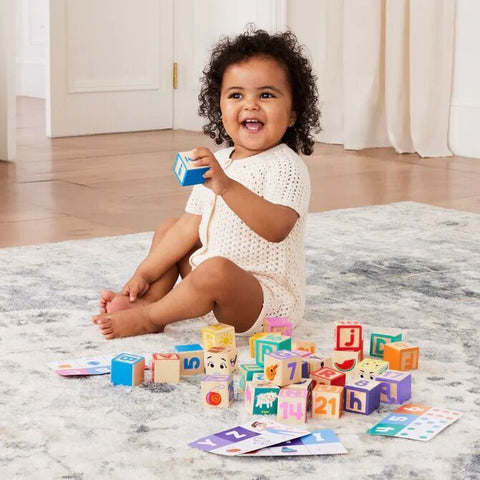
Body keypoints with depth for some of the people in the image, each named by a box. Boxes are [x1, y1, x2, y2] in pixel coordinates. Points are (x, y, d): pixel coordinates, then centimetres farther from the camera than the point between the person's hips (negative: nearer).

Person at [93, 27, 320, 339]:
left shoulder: (285, 166, -17)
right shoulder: (216, 163, 8)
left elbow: (276, 228, -34)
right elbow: (190, 227, 10)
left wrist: (226, 186, -45)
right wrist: (144, 274, 6)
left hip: (269, 300, -9)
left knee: (216, 271, -36)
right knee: (167, 229, 17)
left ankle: (148, 318, -10)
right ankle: (151, 298, -2)